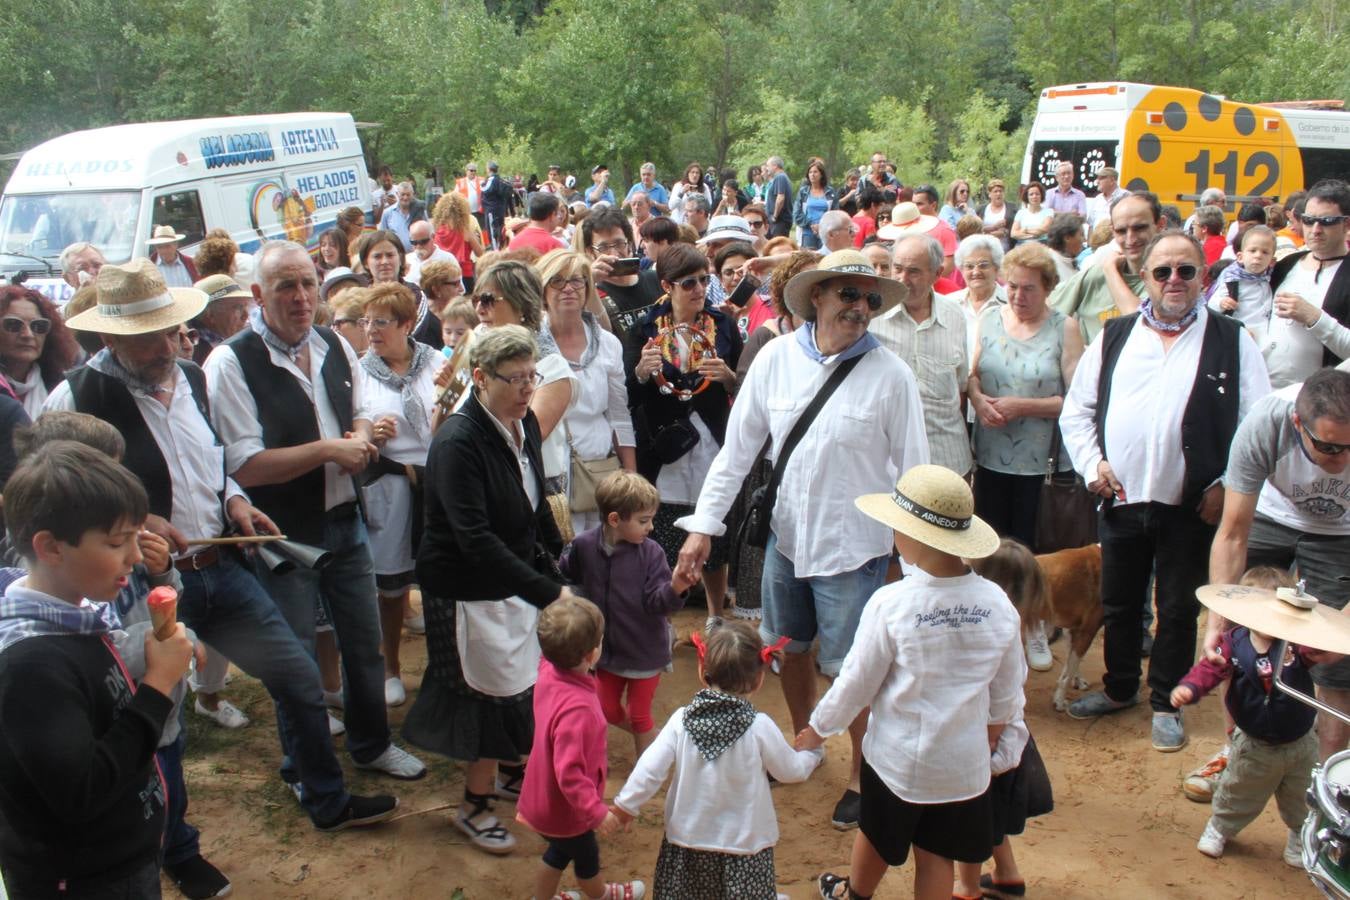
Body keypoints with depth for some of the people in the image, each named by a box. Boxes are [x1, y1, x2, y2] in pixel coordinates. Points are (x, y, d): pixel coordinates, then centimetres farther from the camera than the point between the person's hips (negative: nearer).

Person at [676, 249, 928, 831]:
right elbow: (739, 446, 0)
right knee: (791, 648, 22)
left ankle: (863, 775, 32)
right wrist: (703, 525, -2)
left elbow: (913, 470, -9)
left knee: (851, 671, 8)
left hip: (853, 546, -4)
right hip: (787, 535, 4)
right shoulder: (776, 357, -5)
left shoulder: (889, 375, -13)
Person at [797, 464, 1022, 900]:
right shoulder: (997, 603, -13)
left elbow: (857, 682, -13)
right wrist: (990, 740, 19)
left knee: (877, 837, 23)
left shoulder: (891, 604, -24)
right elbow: (1008, 692, 0)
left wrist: (818, 728, 4)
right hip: (964, 762, 2)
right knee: (936, 856, 17)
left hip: (897, 757, -2)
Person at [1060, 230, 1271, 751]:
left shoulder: (1231, 342, 0)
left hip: (1192, 507, -2)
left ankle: (1166, 704, 26)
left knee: (1178, 610, 9)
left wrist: (1227, 483, -9)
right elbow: (1077, 409, 10)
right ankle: (1119, 689, 36)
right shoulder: (1114, 337, 6)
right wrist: (1092, 463, -2)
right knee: (1119, 604, 16)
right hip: (1121, 500, 2)